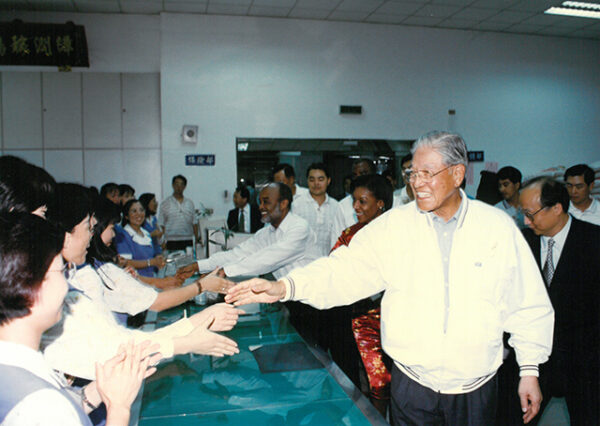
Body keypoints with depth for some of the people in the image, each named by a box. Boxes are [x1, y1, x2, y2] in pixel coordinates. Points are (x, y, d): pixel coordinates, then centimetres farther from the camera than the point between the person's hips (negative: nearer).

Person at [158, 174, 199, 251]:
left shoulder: (190, 203, 13)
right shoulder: (165, 204, 4)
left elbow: (194, 223, 12)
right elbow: (161, 225, 2)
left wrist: (196, 239, 5)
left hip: (188, 241, 3)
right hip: (172, 241, -3)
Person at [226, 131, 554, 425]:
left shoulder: (499, 227, -3)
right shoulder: (392, 226, -4)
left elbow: (528, 306, 3)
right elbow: (346, 270, -12)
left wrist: (530, 370, 3)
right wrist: (285, 287, -26)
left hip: (475, 389, 1)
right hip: (412, 386, 0)